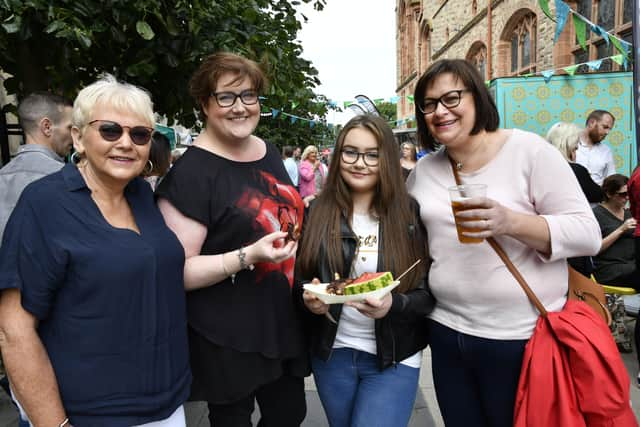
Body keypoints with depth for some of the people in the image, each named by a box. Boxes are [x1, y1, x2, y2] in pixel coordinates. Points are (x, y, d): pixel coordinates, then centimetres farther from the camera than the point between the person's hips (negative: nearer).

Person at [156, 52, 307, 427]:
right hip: (229, 340, -7)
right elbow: (177, 271, -19)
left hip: (285, 325, 7)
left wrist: (306, 214, 4)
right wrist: (249, 256, -29)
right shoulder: (190, 173, -17)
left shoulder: (270, 152, 5)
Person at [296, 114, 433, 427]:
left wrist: (393, 305, -27)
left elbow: (429, 292, -9)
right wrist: (309, 297, -19)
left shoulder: (411, 214, -10)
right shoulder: (317, 212, -4)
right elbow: (300, 276, 3)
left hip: (395, 359, -2)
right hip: (331, 353, 3)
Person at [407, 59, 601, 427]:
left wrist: (511, 222, -28)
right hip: (447, 335, 5)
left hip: (523, 339, -4)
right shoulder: (424, 171, 4)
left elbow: (588, 234, -13)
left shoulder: (528, 150, -9)